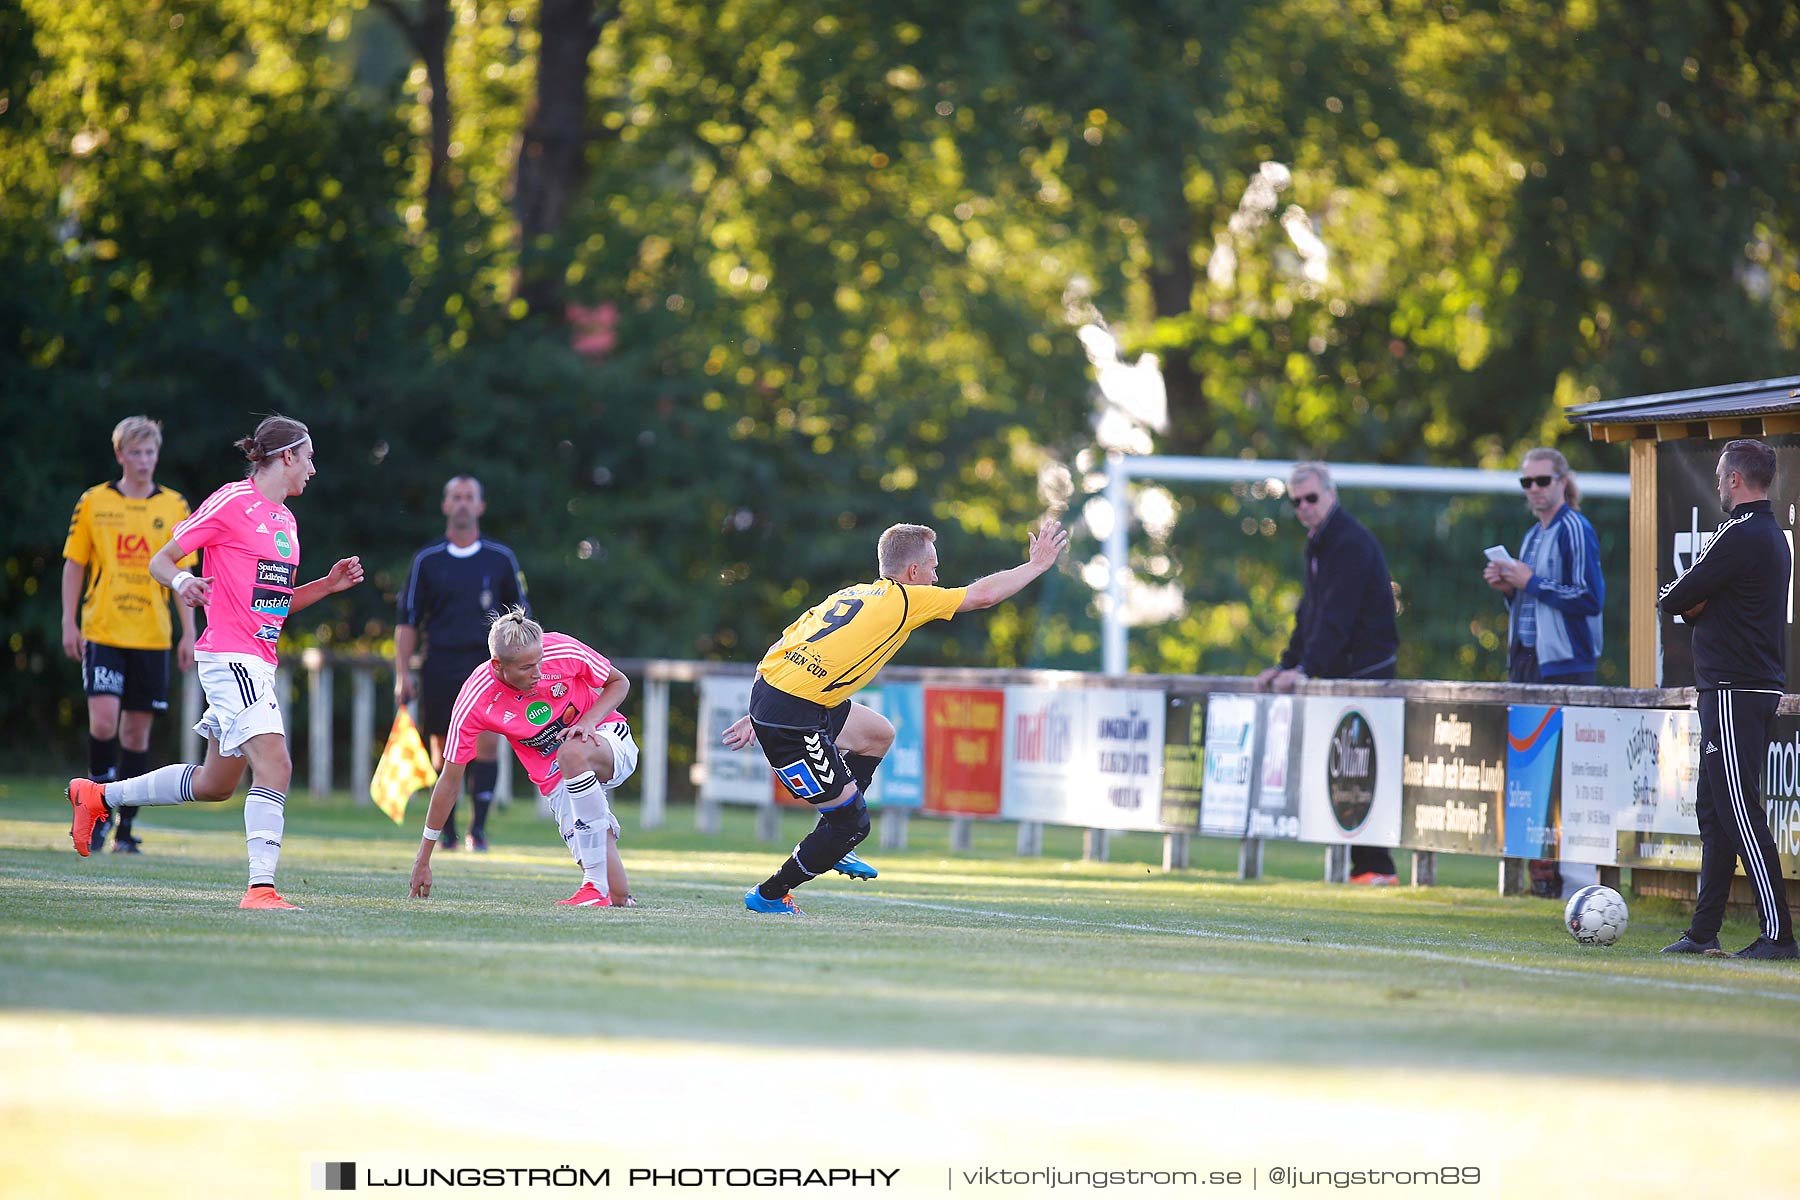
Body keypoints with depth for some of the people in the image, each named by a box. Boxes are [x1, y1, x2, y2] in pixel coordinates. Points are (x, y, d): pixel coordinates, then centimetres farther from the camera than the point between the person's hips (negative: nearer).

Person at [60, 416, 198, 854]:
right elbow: (74, 565, 8)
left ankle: (125, 828, 9)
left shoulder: (175, 507, 7)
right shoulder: (93, 503, 4)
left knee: (137, 729, 2)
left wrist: (189, 633, 2)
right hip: (102, 632, -1)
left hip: (152, 636, 1)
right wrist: (69, 623, 0)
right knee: (103, 720, -16)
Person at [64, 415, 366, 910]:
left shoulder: (285, 520, 18)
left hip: (258, 662, 9)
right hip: (231, 658, -9)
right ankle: (260, 887, -25)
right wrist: (181, 580, -26)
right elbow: (161, 559, -4)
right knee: (275, 764, -21)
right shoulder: (232, 502, -8)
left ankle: (97, 795, 31)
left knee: (216, 784, 15)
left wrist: (328, 585, 12)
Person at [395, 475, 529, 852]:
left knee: (487, 741, -15)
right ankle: (446, 832, 14)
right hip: (440, 664, 1)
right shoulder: (427, 561, 7)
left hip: (487, 662, -1)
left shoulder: (501, 559, 9)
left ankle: (478, 828, -13)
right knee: (442, 751, 3)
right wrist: (403, 673, 1)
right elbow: (408, 620, 8)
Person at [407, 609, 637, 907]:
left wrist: (588, 722, -21)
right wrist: (423, 860, -6)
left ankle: (597, 885, -32)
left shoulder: (563, 652, -20)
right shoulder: (473, 703, -20)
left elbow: (619, 682, -1)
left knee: (572, 754, -40)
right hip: (558, 780, 0)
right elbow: (450, 781, -11)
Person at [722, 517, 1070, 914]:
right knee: (853, 823, 2)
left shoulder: (850, 595, 19)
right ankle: (769, 896, 14)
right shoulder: (904, 599, -3)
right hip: (793, 722, -9)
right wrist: (1038, 563, 16)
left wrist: (759, 715, 24)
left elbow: (790, 646, 19)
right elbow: (984, 594, 2)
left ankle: (833, 844, 29)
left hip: (767, 691, 9)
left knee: (878, 734, 28)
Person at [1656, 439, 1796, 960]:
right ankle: (1703, 933, 17)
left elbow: (1674, 599, -12)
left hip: (1734, 694, -10)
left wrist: (1675, 597, 8)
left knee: (1740, 813, -10)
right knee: (1714, 811, 14)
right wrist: (1694, 603, -1)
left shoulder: (1739, 536, -16)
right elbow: (1695, 601, 19)